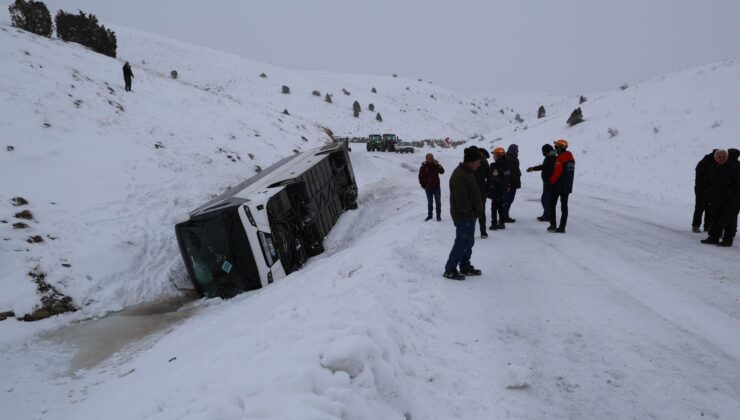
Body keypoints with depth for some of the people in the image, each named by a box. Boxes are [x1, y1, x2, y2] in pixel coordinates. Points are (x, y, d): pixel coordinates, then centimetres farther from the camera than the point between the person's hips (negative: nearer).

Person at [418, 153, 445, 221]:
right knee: (429, 202, 10)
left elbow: (442, 171, -15)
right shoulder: (423, 167, -3)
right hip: (428, 188, 0)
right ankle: (429, 215, 22)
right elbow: (420, 177, 1)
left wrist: (438, 165, -27)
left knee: (438, 202, 3)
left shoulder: (436, 165, -1)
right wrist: (424, 186, -4)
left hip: (436, 187, 0)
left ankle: (438, 215, 13)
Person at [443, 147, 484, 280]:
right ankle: (450, 270, 4)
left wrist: (476, 211, 15)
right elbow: (461, 199, -25)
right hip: (463, 216, -10)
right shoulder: (459, 176, -22)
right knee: (462, 242, -5)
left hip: (469, 215, 10)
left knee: (468, 242, 17)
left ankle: (465, 267, 28)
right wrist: (470, 213, -18)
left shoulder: (467, 172, 12)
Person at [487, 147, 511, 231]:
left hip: (495, 190, -7)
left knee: (494, 207, 1)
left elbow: (492, 179, -18)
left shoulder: (495, 166, -19)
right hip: (504, 190, 7)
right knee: (502, 206, 15)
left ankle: (494, 224, 2)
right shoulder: (507, 165, 6)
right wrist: (508, 186, 21)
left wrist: (488, 190, -12)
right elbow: (509, 177, 13)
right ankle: (502, 223, 21)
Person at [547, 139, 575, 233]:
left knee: (552, 205, 3)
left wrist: (551, 181, -8)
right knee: (564, 206, 9)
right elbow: (570, 173, 16)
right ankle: (562, 227, 9)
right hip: (567, 186, 8)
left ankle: (553, 225, -1)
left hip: (557, 186, -8)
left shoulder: (560, 158, -17)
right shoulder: (571, 157, 12)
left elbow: (556, 172, -20)